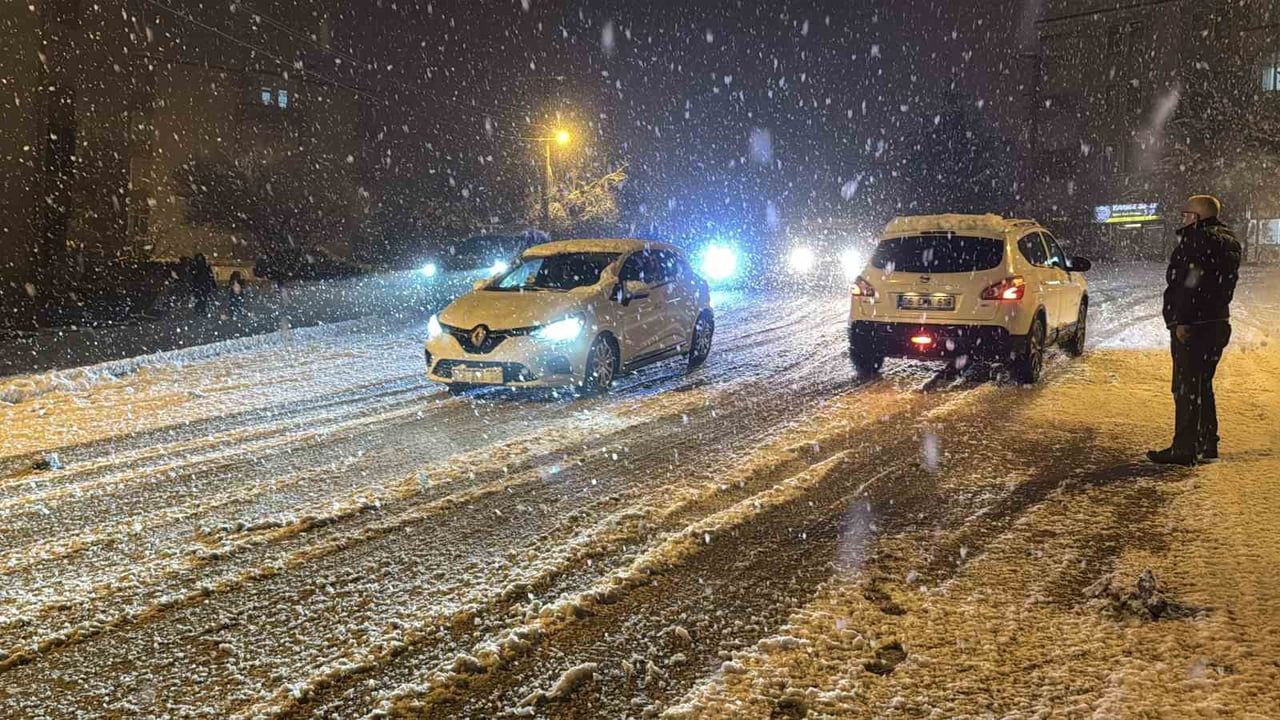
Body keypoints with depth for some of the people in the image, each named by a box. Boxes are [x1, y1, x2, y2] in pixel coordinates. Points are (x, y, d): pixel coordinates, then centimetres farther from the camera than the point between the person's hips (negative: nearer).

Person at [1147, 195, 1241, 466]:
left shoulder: (1198, 239, -15)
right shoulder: (1228, 241, 17)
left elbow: (1190, 284, -23)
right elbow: (1225, 283, 19)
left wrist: (1182, 321, -24)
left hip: (1192, 325, -10)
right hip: (1218, 321, 10)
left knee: (1186, 388, -6)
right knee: (1202, 386, 19)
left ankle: (1184, 449, -5)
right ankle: (1207, 445, 27)